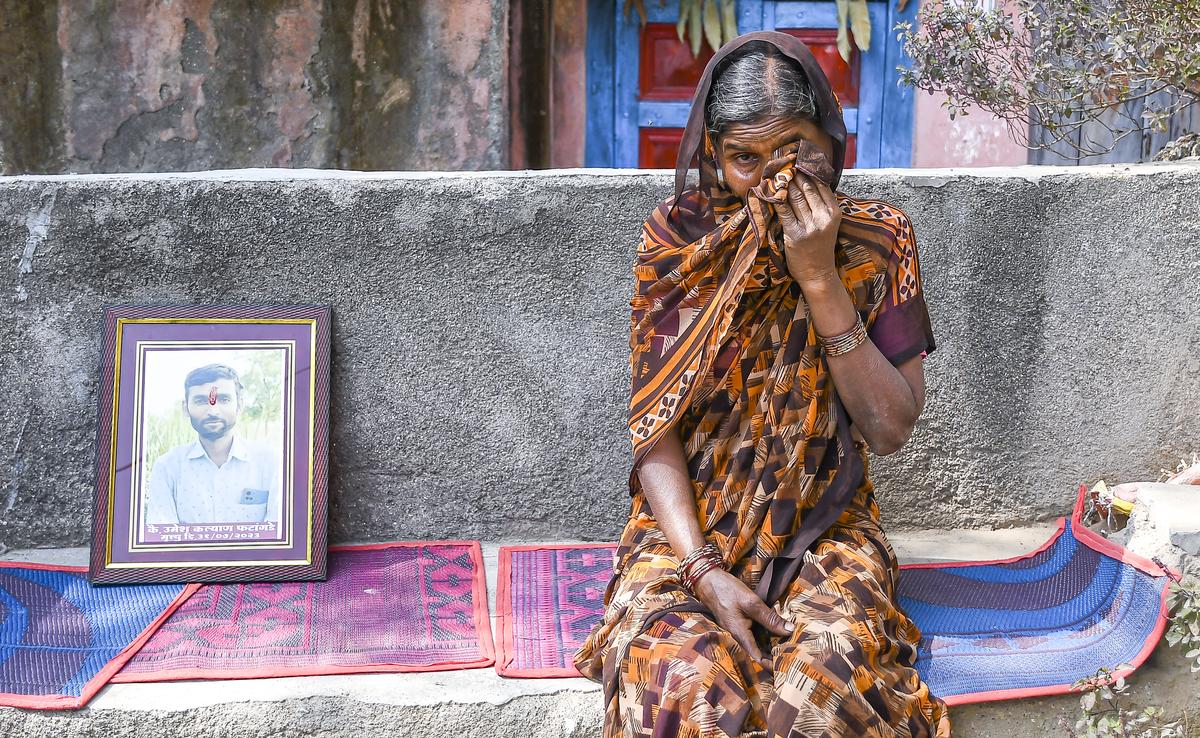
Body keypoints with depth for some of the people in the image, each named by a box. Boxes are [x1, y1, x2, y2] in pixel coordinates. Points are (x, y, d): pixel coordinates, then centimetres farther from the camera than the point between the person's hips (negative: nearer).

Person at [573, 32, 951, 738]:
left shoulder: (878, 241, -2)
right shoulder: (678, 237, -3)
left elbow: (891, 429, -8)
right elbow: (655, 423, -5)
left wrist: (820, 279, -17)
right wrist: (704, 571, -19)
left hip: (825, 522, 0)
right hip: (690, 517, 0)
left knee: (828, 676, -32)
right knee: (683, 678, -31)